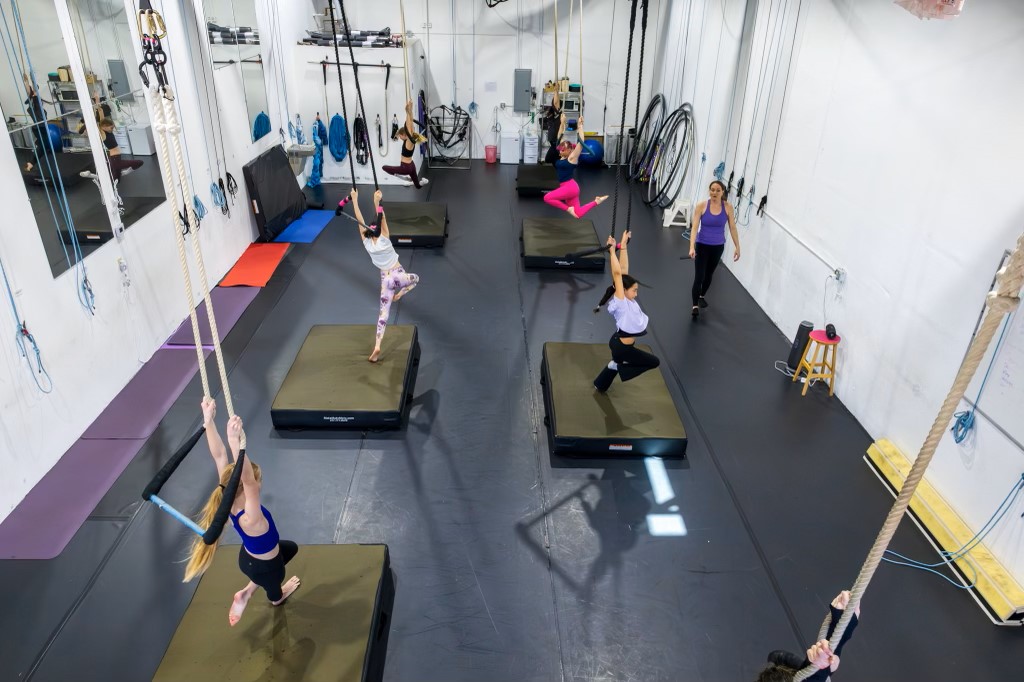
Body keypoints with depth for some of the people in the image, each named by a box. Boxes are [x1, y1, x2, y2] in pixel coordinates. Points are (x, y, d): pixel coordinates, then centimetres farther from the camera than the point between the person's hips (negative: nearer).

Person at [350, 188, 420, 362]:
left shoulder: (367, 243, 0)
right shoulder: (384, 239, -7)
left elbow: (360, 222, 2)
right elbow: (382, 219, -14)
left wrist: (355, 200, 6)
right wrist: (377, 202, -17)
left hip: (385, 280, 3)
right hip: (398, 276, -3)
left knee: (384, 313, 5)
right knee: (415, 279, 33)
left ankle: (377, 346, -7)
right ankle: (399, 294, 12)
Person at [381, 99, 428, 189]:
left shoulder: (409, 142, -22)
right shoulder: (411, 140, -1)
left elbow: (408, 126, -31)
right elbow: (411, 124, -1)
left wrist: (408, 112, -35)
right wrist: (409, 110, -5)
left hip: (406, 167, -10)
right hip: (411, 166, 10)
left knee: (384, 167, 0)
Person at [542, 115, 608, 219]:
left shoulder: (572, 157, -9)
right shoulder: (562, 156, 10)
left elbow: (581, 142, -17)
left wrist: (580, 126, -15)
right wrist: (562, 123, 9)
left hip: (570, 187, -8)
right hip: (567, 187, 8)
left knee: (547, 198, -15)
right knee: (578, 214, 6)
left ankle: (568, 209, -6)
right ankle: (596, 201, 16)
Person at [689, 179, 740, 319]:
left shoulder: (728, 207, -9)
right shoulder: (701, 206, -15)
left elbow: (732, 228, -2)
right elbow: (694, 227, -18)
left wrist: (737, 247, -2)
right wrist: (692, 247, -28)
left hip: (718, 247, 3)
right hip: (702, 246, -3)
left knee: (709, 274, 20)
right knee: (699, 277, -8)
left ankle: (702, 296, 44)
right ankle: (695, 306, 2)